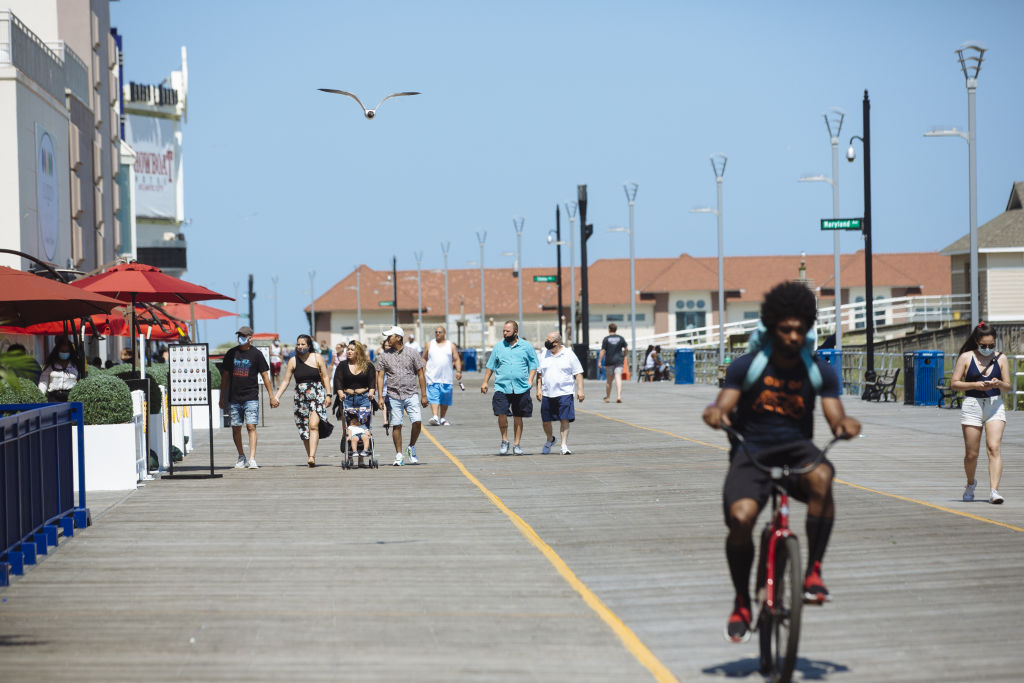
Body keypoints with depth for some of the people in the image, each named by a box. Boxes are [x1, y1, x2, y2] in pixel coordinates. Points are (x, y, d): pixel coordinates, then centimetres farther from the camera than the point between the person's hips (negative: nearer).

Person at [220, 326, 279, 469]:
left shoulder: (256, 354, 0)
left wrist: (272, 396, 1)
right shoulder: (231, 353, 7)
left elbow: (265, 375, 3)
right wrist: (222, 397, 14)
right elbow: (225, 376, 14)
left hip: (251, 398, -3)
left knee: (251, 427, -12)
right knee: (236, 428, 6)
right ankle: (241, 457, 21)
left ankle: (252, 459, -15)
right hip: (234, 398, 3)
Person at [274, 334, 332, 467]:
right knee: (303, 430, 3)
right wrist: (276, 396, -2)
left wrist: (328, 395, -2)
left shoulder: (317, 358, 3)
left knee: (313, 425, -20)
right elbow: (285, 381, 7)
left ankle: (312, 457, -26)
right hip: (300, 397, 3)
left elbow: (325, 377, 6)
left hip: (317, 395, -3)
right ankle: (310, 457, 14)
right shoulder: (293, 361, 7)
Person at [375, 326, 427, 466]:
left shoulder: (412, 354, 3)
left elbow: (420, 374, 6)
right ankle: (399, 456, 8)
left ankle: (411, 449, 11)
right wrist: (380, 397, -5)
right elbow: (380, 377, 5)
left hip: (411, 395, -1)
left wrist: (424, 395, 2)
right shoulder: (384, 356, 6)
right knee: (396, 425, -1)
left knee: (417, 422, -12)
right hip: (394, 396, 1)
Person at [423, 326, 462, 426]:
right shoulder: (430, 344, 11)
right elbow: (424, 358, 16)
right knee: (433, 397, -15)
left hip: (447, 377, 1)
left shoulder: (451, 345, 10)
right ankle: (435, 417, -26)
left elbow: (457, 359, 7)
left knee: (445, 399, 6)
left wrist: (458, 371, -7)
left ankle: (442, 418, 19)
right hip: (433, 376, -1)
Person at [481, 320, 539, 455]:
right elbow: (490, 366, 14)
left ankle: (516, 444, 14)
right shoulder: (498, 346, 10)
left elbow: (533, 364, 11)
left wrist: (530, 379, -2)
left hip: (521, 388, 0)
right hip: (502, 387, 0)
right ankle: (504, 441, 7)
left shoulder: (526, 346, 7)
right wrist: (485, 382, 9)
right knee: (501, 414, -12)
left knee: (518, 417, 4)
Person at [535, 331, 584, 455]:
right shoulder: (544, 355, 10)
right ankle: (549, 440, 33)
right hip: (547, 394, 3)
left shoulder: (569, 355, 0)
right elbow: (539, 373, 15)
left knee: (564, 420, -8)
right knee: (546, 421, 7)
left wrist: (580, 390, -7)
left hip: (564, 393, -3)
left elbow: (578, 374, 1)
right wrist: (539, 389, 6)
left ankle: (564, 446, -3)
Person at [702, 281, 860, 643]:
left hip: (796, 450, 1)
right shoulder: (746, 366, -3)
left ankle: (813, 572, -26)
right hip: (750, 451, -1)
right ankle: (741, 603, -4)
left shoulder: (819, 372, 2)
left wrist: (845, 424, -29)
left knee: (820, 477, -36)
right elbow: (724, 405, -9)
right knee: (740, 517, -27)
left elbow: (834, 417, -4)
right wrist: (715, 413, -35)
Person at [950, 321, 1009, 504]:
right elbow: (954, 384, -1)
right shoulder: (966, 357, 1)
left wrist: (999, 384, -15)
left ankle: (994, 491, -21)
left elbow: (1008, 387, 7)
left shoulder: (1001, 359, 6)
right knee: (971, 453, 3)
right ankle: (970, 484, 32)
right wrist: (975, 385, -15)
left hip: (995, 406, 1)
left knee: (994, 448, -16)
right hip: (972, 406, -1)